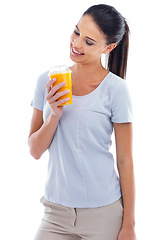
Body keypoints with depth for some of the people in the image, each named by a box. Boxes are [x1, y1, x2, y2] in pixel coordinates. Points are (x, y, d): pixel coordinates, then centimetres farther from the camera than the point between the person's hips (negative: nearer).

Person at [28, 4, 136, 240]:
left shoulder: (116, 89, -8)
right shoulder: (47, 81, 1)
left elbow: (125, 161, -6)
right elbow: (35, 151, 1)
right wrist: (55, 115, -16)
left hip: (103, 213, -3)